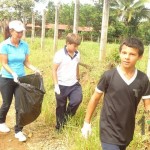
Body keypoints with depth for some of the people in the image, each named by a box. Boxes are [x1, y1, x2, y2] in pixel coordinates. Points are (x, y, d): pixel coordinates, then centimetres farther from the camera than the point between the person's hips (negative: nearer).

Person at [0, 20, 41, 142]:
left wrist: (35, 69, -15)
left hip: (21, 79, 3)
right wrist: (13, 73, -28)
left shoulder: (25, 45, -3)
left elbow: (26, 62, 2)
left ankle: (18, 131, 14)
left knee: (20, 105, 1)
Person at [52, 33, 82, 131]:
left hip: (74, 84, 4)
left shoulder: (77, 54, 2)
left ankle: (68, 115, 11)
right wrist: (56, 85, -14)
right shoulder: (60, 54, -13)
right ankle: (60, 127, 28)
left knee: (77, 100, -19)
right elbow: (54, 70, -10)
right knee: (61, 107, 8)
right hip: (62, 85, -3)